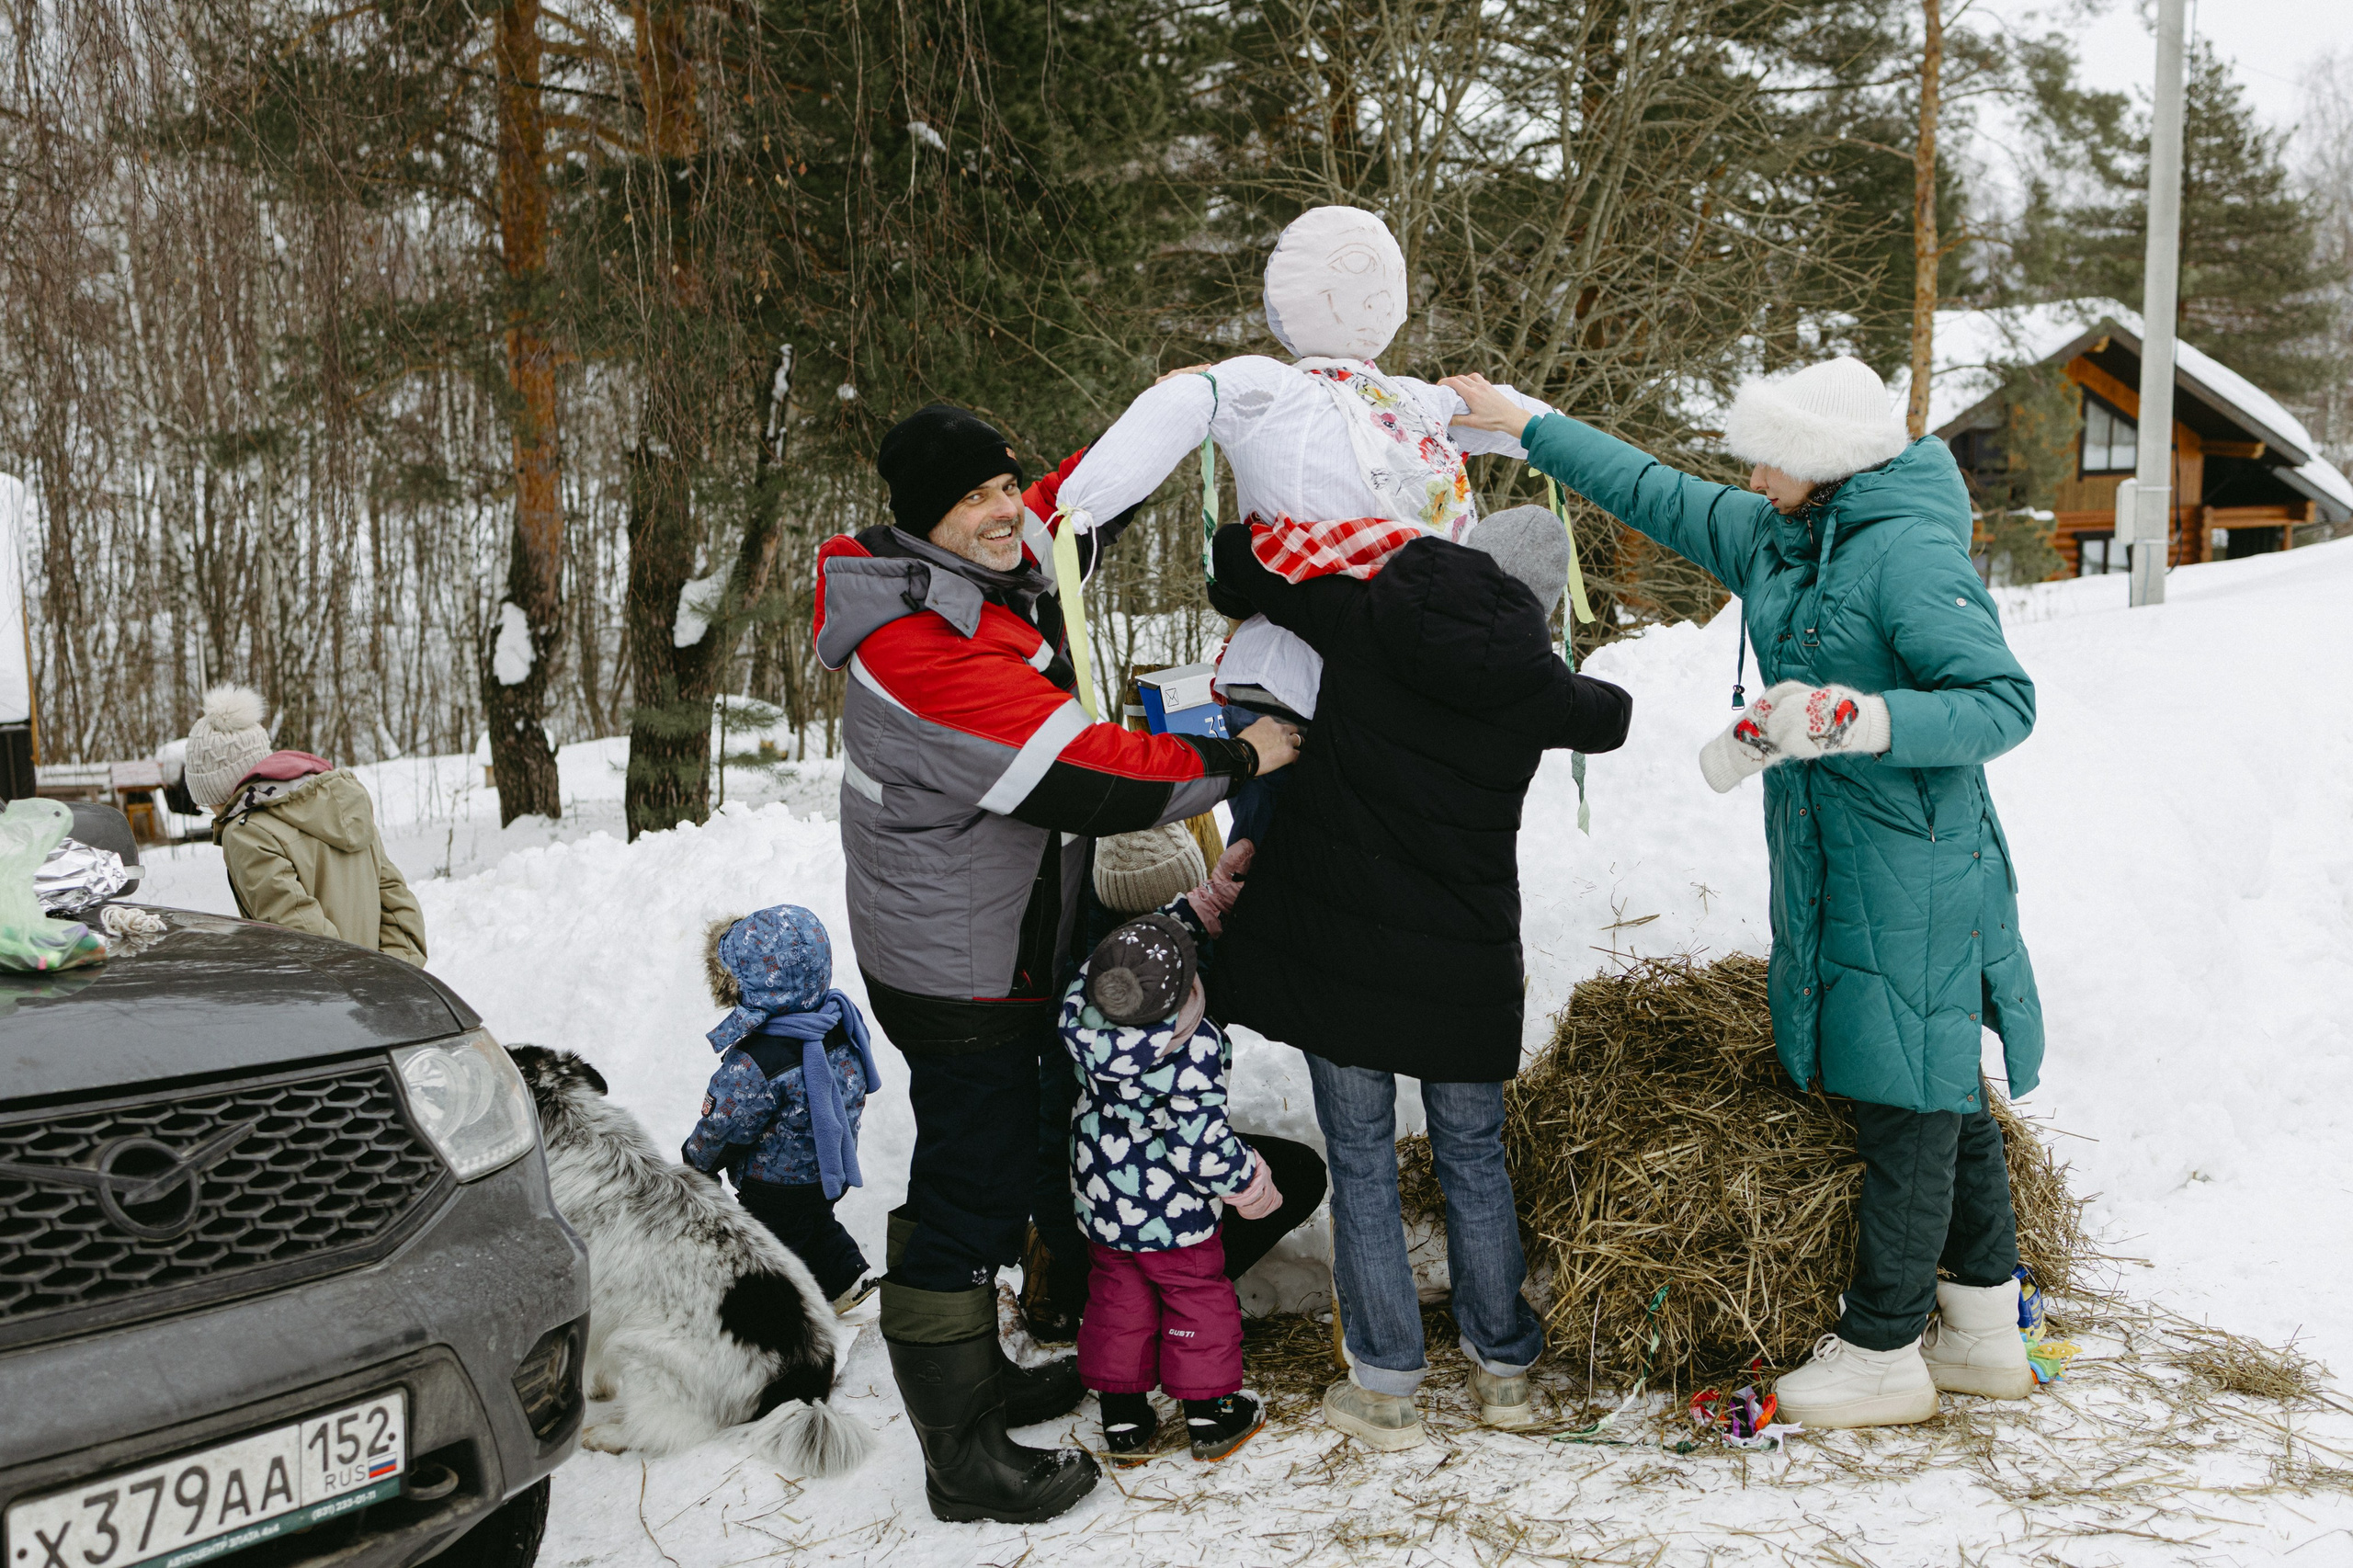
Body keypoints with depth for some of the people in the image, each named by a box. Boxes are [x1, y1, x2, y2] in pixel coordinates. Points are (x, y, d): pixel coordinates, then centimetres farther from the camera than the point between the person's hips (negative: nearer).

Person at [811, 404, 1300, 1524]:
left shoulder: (987, 575, 3)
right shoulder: (933, 652, -27)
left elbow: (1068, 514, 24)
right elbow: (1090, 781, -29)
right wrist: (1237, 758, -17)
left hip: (992, 957, 10)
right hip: (961, 981, -10)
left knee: (975, 1176, 22)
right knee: (975, 1194, -1)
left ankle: (973, 1379, 40)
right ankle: (964, 1460, 13)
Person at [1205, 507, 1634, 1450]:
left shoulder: (1363, 614, -7)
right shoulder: (1533, 682, -6)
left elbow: (1237, 552, 4)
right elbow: (1611, 713, 17)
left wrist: (1246, 603, 26)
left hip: (1334, 938, 0)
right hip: (1461, 958, 1)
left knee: (1360, 1160, 10)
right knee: (1474, 1158, 17)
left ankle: (1385, 1387, 17)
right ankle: (1503, 1368, 28)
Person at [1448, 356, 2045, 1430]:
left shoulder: (1910, 555, -17)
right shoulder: (1777, 540, 9)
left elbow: (2003, 701, -20)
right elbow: (1660, 496, 19)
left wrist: (1854, 719, -32)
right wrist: (1522, 426, 22)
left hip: (1911, 872, -9)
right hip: (1836, 866, 9)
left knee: (1906, 1099, 0)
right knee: (1943, 1092, 16)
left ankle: (1883, 1353, 12)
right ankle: (1986, 1330, 29)